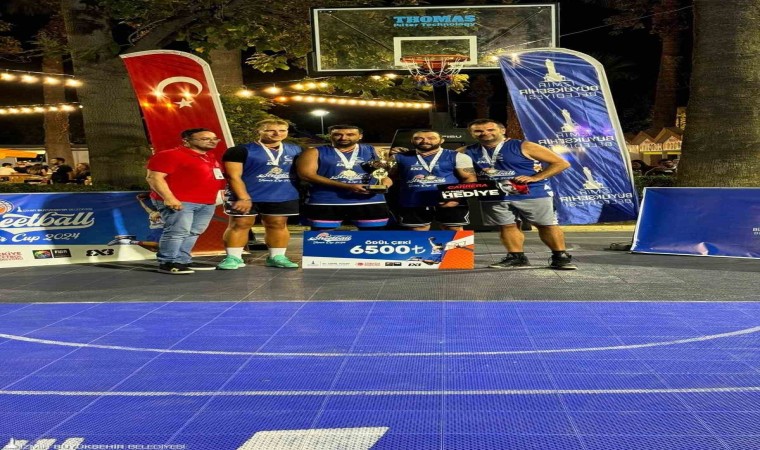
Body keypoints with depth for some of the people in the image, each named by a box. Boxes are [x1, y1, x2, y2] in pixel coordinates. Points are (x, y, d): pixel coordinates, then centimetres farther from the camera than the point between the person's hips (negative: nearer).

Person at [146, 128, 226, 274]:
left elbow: (213, 179, 32)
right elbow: (154, 177, -15)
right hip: (180, 202, -9)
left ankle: (183, 261, 17)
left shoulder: (210, 159, 19)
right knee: (178, 231, -12)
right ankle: (168, 263, -6)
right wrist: (168, 198, -23)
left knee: (193, 233, 10)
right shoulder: (170, 155, -9)